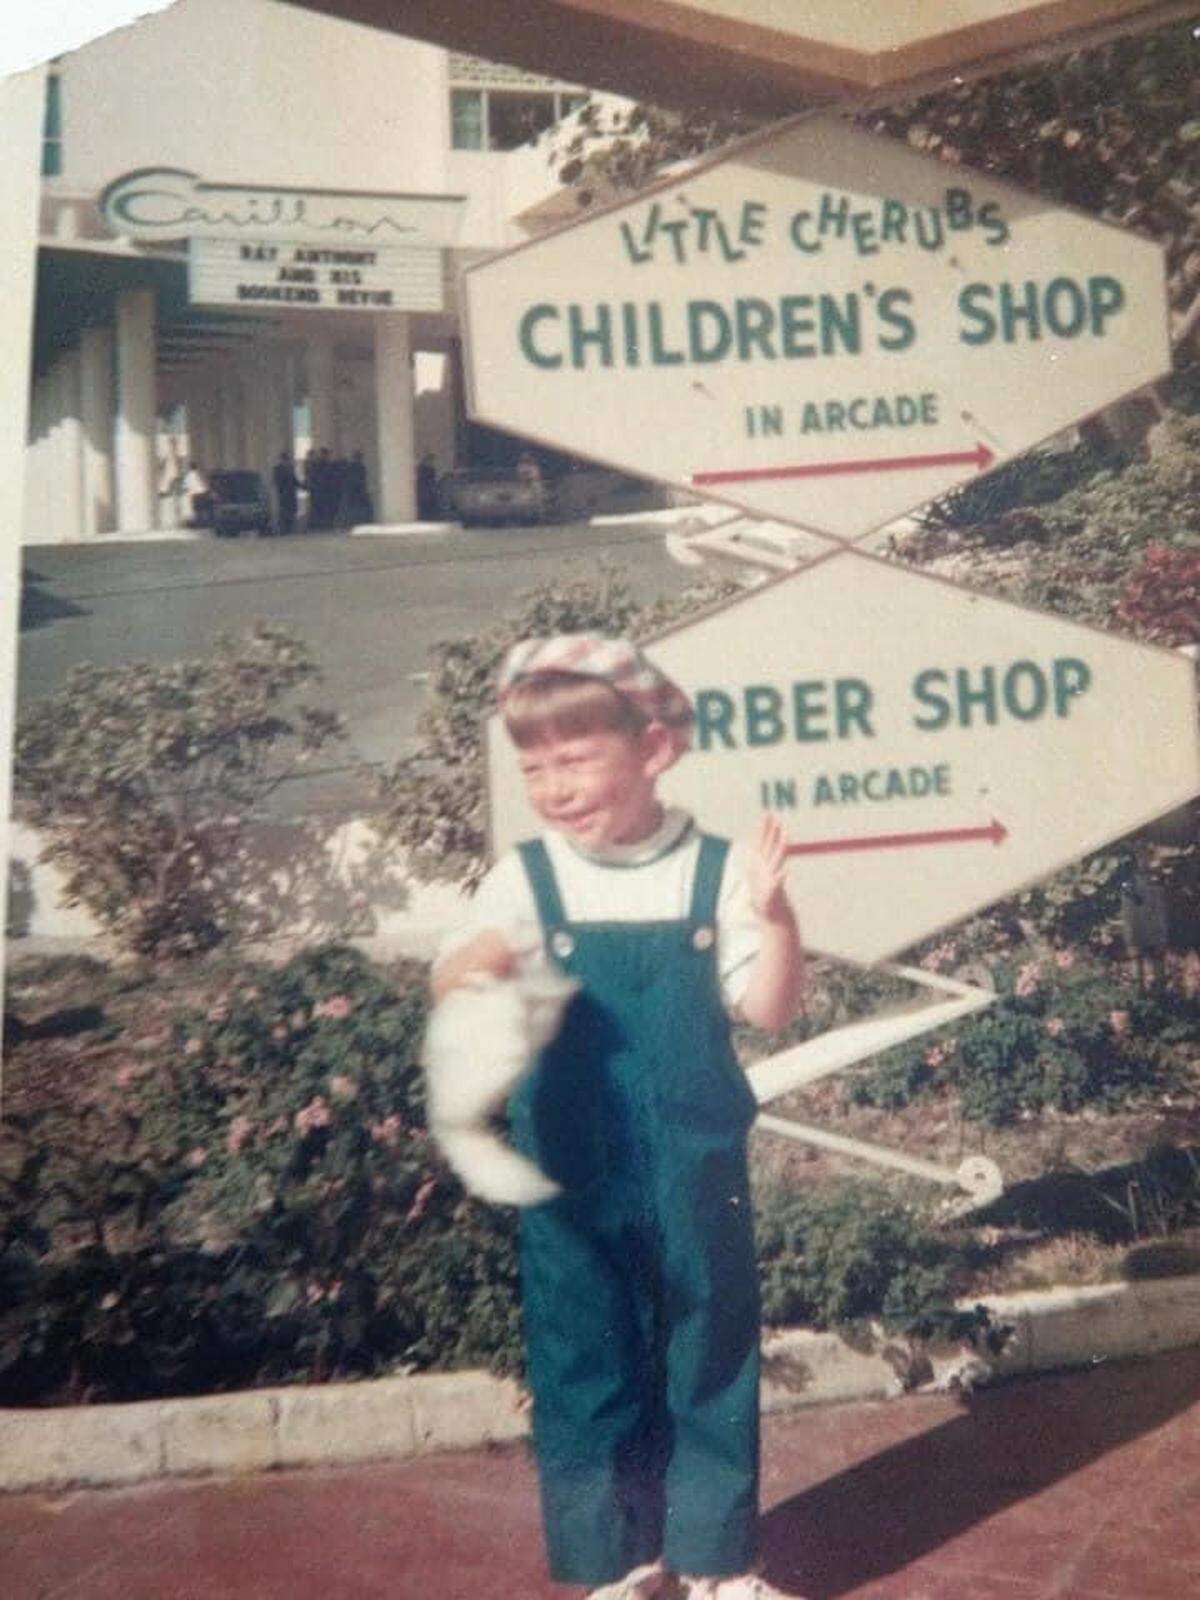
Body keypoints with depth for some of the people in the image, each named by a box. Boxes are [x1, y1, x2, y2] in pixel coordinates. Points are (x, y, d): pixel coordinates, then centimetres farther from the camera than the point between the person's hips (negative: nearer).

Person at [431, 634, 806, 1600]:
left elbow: (771, 1007, -6)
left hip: (697, 1175, 0)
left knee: (712, 1355, 12)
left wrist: (773, 914, -23)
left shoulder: (716, 871, -5)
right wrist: (472, 973, -37)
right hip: (574, 1182, 1)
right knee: (586, 1361, 11)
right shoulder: (527, 880, -3)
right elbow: (457, 975, -14)